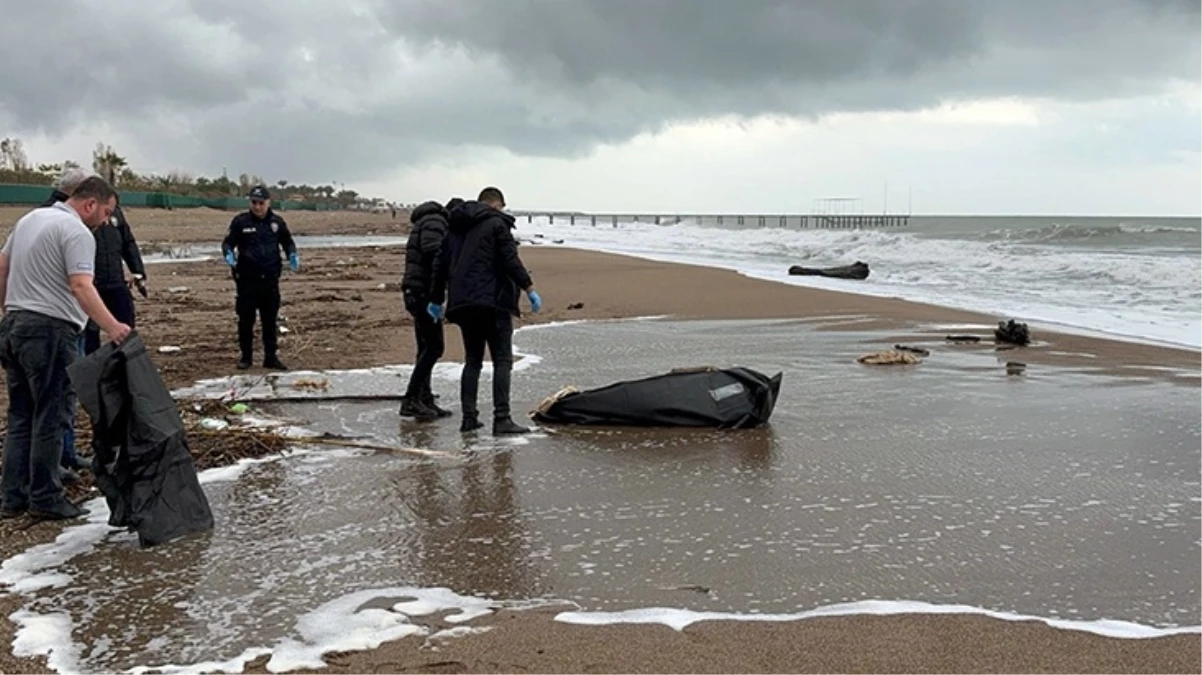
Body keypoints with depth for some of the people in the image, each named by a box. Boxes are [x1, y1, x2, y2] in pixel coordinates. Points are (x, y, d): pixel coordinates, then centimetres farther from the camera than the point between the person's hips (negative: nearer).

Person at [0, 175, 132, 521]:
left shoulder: (30, 218, 16)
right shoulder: (77, 233, -12)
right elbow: (81, 287, -26)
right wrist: (112, 326, -35)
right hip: (49, 331, -9)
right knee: (50, 417, -2)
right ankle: (45, 499, 3)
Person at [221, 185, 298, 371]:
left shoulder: (277, 222, 5)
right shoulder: (240, 221, -2)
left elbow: (287, 242, 17)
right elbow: (228, 242, 2)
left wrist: (292, 255, -2)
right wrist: (228, 253, -19)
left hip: (270, 279, 2)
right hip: (247, 279, -2)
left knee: (270, 320, 7)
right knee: (246, 319, 5)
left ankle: (271, 357, 14)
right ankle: (246, 356, 16)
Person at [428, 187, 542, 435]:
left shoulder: (455, 227, 18)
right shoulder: (496, 223, -2)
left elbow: (440, 265, 20)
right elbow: (511, 260, -12)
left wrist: (436, 300, 27)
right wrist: (530, 289, -10)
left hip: (462, 303, 7)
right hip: (493, 301, -7)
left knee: (472, 360, 14)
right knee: (502, 360, -5)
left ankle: (469, 417, 9)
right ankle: (502, 418, -12)